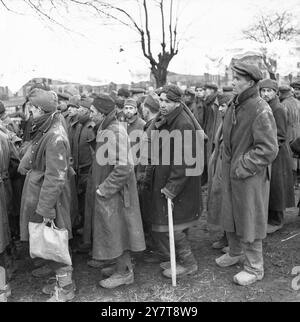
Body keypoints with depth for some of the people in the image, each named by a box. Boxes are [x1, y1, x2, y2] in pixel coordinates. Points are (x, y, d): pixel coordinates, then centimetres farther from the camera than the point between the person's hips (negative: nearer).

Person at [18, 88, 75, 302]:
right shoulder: (43, 130, 6)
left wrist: (46, 208, -21)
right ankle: (62, 280, 35)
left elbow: (55, 177, -23)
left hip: (49, 196, -9)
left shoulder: (55, 137, -23)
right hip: (37, 194, 9)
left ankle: (66, 288, 21)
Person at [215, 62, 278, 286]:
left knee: (249, 220, 4)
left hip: (251, 176, -8)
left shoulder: (261, 110, -19)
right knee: (230, 216, 20)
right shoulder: (235, 106, 6)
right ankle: (236, 253, 42)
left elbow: (269, 149, -21)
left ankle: (254, 268, 22)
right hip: (230, 173, 8)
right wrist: (227, 161, 10)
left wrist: (244, 167, -19)